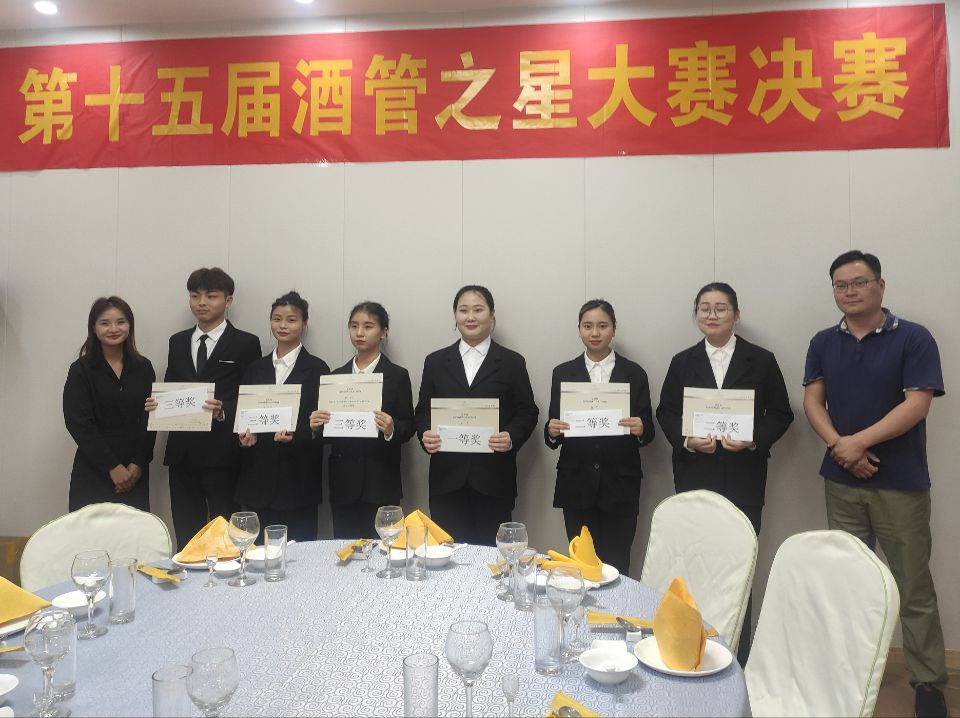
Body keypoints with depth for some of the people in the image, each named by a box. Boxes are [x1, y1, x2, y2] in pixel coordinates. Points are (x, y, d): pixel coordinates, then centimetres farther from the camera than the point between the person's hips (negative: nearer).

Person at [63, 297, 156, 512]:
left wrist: (138, 464, -6)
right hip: (94, 471, -2)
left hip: (135, 472, 2)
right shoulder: (81, 370, -3)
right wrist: (112, 467, -11)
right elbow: (79, 423, -8)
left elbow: (150, 418, 3)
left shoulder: (143, 367, 5)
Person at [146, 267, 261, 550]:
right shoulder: (178, 342, 15)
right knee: (185, 535, 12)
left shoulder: (245, 344, -1)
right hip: (182, 452, 5)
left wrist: (223, 411, -21)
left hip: (221, 454, -5)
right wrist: (156, 404, -2)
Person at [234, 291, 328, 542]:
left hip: (299, 476, -4)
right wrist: (245, 434, -5)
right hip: (258, 475, 4)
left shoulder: (316, 368, 0)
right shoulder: (255, 368, 13)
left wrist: (295, 435, -21)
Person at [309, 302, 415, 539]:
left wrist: (391, 429, -21)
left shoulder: (397, 376, 0)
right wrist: (317, 426, -8)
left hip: (380, 484, -3)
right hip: (343, 483, 3)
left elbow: (408, 428, -1)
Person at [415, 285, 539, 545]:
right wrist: (425, 434, -9)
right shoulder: (436, 361, 11)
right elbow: (423, 411, 12)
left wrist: (512, 437, -14)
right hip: (447, 479, 2)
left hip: (494, 481, -1)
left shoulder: (512, 362, 6)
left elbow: (528, 412, 5)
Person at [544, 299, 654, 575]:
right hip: (576, 486, 1)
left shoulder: (634, 373, 5)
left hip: (620, 485, 0)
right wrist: (551, 431, -17)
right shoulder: (563, 373, 6)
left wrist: (640, 429, -18)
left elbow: (648, 431, 4)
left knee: (616, 566, 2)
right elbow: (552, 436, 5)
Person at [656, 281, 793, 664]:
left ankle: (738, 657, 15)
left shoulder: (761, 360, 4)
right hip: (695, 477, 2)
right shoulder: (682, 362, 9)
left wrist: (754, 440, -14)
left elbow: (780, 414, 4)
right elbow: (665, 413, 8)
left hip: (743, 479, -1)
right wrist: (686, 440, -10)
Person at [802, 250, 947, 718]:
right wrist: (838, 445, -14)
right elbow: (812, 401, 2)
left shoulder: (913, 339, -5)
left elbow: (917, 404, -13)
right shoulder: (823, 343, 7)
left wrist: (859, 441, -18)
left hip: (901, 482, -3)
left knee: (913, 587, 4)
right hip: (841, 480, 4)